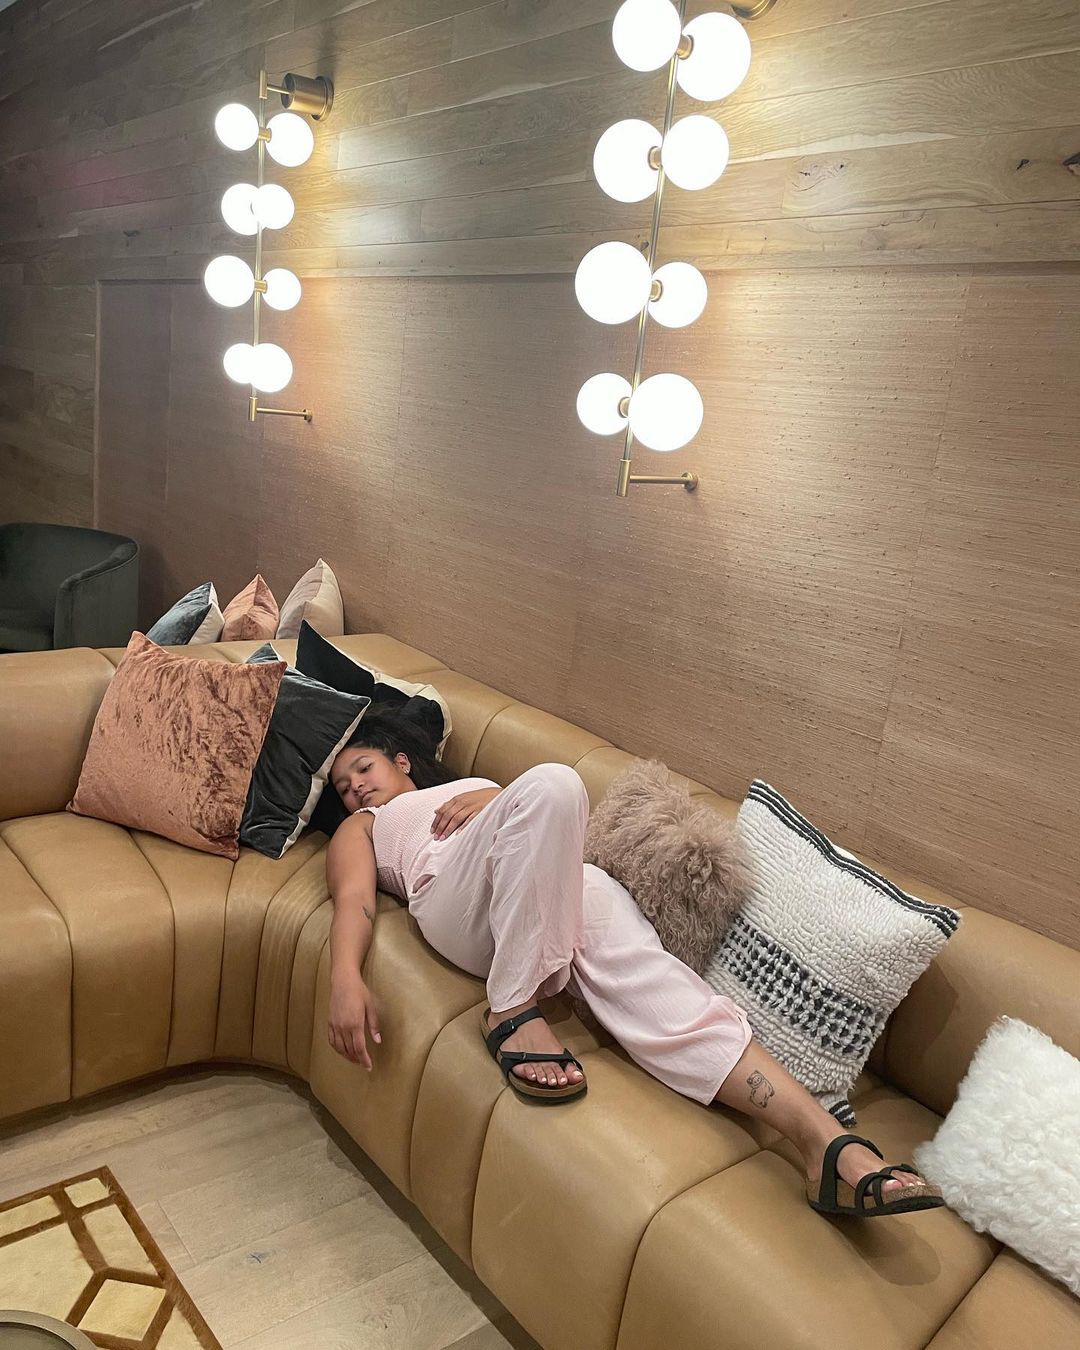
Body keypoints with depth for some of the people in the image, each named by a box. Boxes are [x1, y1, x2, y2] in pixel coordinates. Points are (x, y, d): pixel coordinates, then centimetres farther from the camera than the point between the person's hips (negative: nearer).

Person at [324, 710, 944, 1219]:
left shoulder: (478, 786, 39)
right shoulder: (362, 827, 33)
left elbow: (574, 808, 21)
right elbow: (354, 902, 9)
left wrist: (488, 800, 3)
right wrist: (347, 981, -11)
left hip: (566, 884, 3)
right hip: (460, 904, -3)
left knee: (636, 967, -28)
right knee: (549, 782, -30)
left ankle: (826, 1140, -42)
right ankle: (513, 1008, -29)